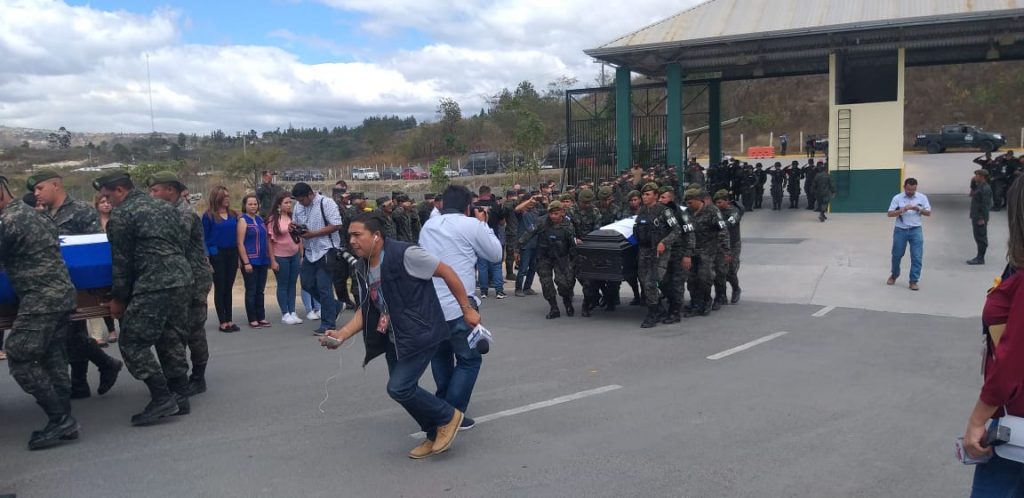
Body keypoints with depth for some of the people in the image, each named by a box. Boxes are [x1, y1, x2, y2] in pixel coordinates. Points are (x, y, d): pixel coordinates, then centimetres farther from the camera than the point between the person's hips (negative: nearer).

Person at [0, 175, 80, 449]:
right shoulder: (33, 214, 18)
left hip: (41, 300, -9)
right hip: (63, 293, 9)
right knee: (53, 358, 10)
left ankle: (59, 419, -6)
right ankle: (64, 422, 12)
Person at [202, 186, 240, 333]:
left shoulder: (233, 215, 8)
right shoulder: (209, 216, -5)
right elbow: (204, 238, -5)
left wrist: (239, 256, 7)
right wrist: (206, 259, -10)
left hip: (232, 253, 4)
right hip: (217, 254, -4)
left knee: (229, 288, 9)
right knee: (220, 288, 2)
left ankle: (229, 320, 15)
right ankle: (223, 322, 6)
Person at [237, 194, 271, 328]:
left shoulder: (260, 219, 12)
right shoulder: (243, 220, -7)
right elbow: (240, 243, -11)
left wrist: (268, 258, 13)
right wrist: (246, 262, -16)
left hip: (262, 261, 6)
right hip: (250, 261, -6)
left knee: (260, 291, 11)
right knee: (251, 291, 2)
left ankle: (261, 317, 18)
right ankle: (252, 319, 9)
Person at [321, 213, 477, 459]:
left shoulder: (405, 254, -20)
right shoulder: (363, 269, 4)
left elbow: (446, 272, -14)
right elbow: (365, 309, 9)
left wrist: (467, 308, -10)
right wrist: (341, 334, -6)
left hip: (421, 334, -8)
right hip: (394, 338, 8)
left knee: (399, 388, -14)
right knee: (402, 389, 12)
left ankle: (448, 416, 8)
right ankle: (436, 434, 32)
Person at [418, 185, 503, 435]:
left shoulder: (428, 225, 11)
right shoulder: (472, 225, -6)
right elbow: (495, 253, 4)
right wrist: (484, 224, 15)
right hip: (458, 306, -6)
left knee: (440, 355, 24)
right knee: (469, 360, 7)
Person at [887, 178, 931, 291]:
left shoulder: (922, 197, 0)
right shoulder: (897, 198, -4)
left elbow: (929, 213, 2)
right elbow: (890, 214, -8)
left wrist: (918, 209, -16)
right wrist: (902, 210, -24)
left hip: (916, 230, 0)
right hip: (900, 230, 0)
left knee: (917, 257, -4)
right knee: (897, 255, 11)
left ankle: (913, 282, 4)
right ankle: (894, 275, 36)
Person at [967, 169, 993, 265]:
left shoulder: (985, 188, -18)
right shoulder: (979, 186, 12)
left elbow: (986, 204, -21)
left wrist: (982, 218, -22)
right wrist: (973, 183, 9)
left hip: (980, 218, -10)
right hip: (976, 216, 10)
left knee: (981, 238, -4)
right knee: (978, 237, 15)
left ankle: (980, 259, 1)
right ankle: (980, 257, 23)